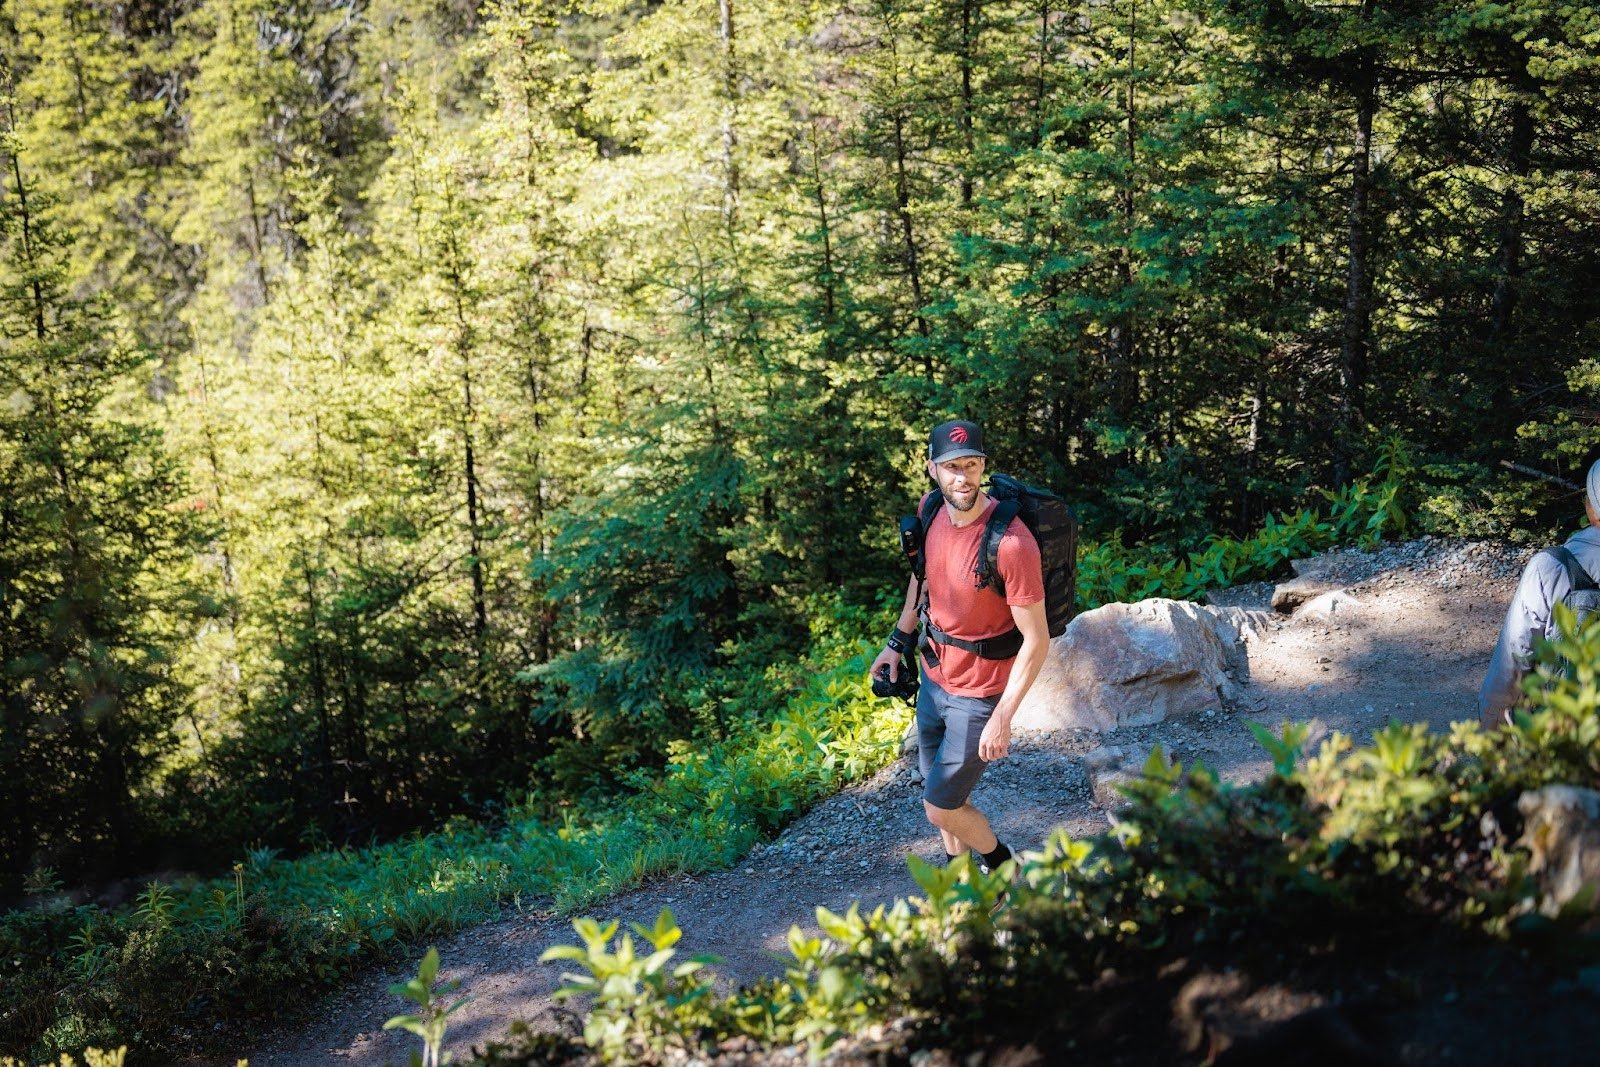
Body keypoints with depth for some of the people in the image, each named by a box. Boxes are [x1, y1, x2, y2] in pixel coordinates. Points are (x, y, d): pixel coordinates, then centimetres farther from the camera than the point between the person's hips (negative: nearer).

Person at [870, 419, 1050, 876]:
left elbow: (1036, 641, -25)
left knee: (940, 807, 3)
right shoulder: (932, 511, -8)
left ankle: (1002, 868, 31)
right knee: (941, 791, 21)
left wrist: (1003, 718, -25)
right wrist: (898, 642, 17)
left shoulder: (1011, 543, -30)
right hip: (934, 675, 7)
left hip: (979, 693, -7)